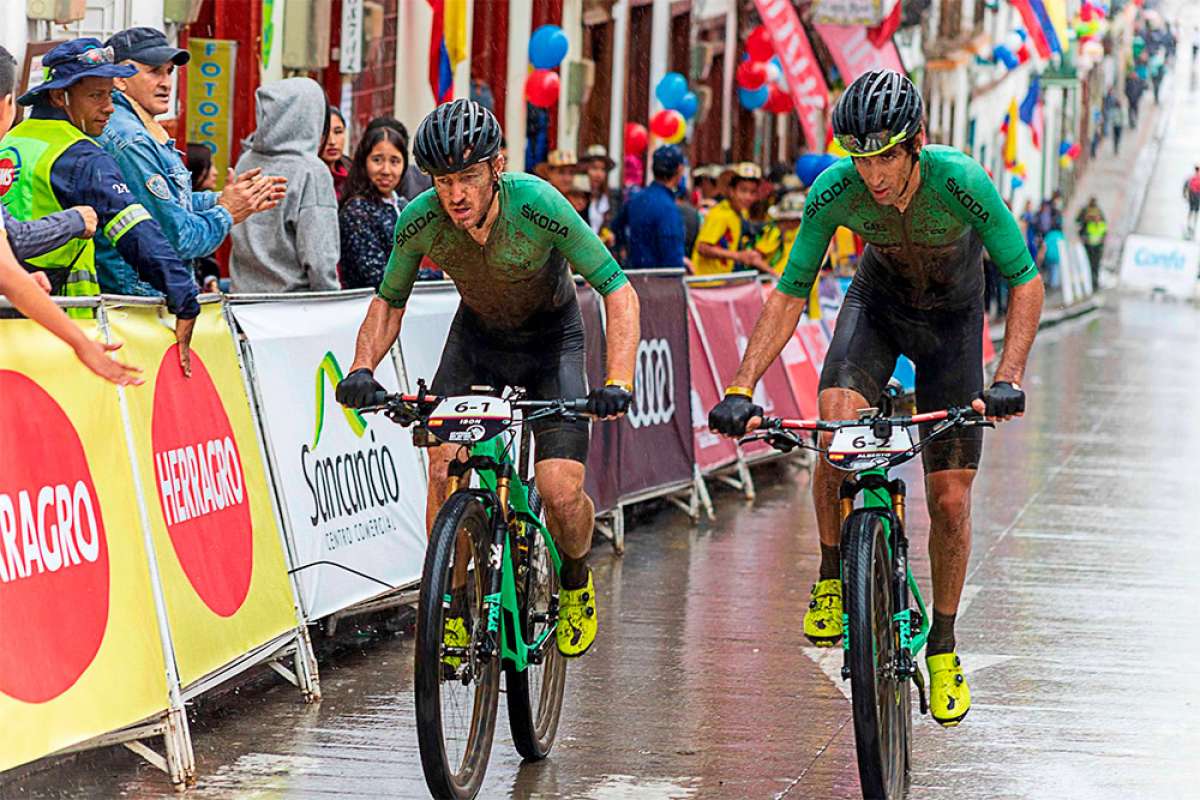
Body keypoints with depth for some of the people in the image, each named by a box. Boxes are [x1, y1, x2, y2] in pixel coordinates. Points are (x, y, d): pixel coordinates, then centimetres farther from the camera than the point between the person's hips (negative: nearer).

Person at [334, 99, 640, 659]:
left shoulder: (537, 205, -33)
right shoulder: (420, 221, -24)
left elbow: (618, 292, -26)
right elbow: (389, 302, -6)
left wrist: (618, 383, -39)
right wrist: (362, 368, -24)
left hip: (550, 339, -2)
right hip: (477, 335, 2)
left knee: (561, 493, -16)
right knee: (443, 469, -18)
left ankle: (576, 585, 17)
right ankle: (452, 606, 0)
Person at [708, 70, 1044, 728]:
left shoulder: (961, 184, -34)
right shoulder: (834, 193, -29)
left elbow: (1026, 282, -26)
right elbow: (788, 296, -21)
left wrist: (1008, 379, -40)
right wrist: (741, 390, -32)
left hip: (952, 316, -1)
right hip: (877, 303, 1)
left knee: (949, 496, -4)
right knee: (836, 423, -30)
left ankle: (943, 645, 16)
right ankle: (832, 577, -9)